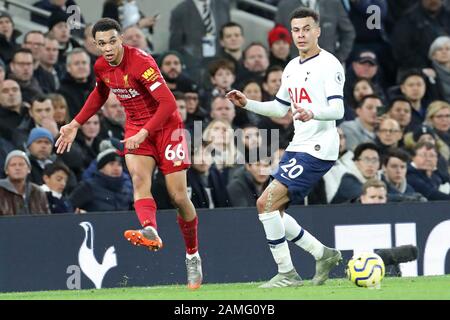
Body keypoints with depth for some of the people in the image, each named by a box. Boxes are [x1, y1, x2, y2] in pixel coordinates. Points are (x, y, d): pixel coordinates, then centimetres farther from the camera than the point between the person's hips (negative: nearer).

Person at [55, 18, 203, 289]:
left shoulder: (141, 63, -24)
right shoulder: (101, 67, -2)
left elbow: (168, 103, -30)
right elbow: (100, 93, 23)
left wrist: (144, 133, -37)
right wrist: (76, 124, 20)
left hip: (166, 126, -5)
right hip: (136, 128, 5)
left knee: (179, 196, -3)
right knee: (138, 176, -27)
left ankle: (193, 256, 16)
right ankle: (150, 231, -51)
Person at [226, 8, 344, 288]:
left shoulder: (329, 65, -10)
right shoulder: (292, 68, 16)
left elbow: (337, 109, -21)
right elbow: (280, 108, 28)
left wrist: (312, 113, -40)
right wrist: (247, 104, 14)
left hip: (317, 149, -9)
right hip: (297, 147, 9)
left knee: (266, 203, -16)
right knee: (272, 209, 7)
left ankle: (287, 273, -9)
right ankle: (323, 254, 18)